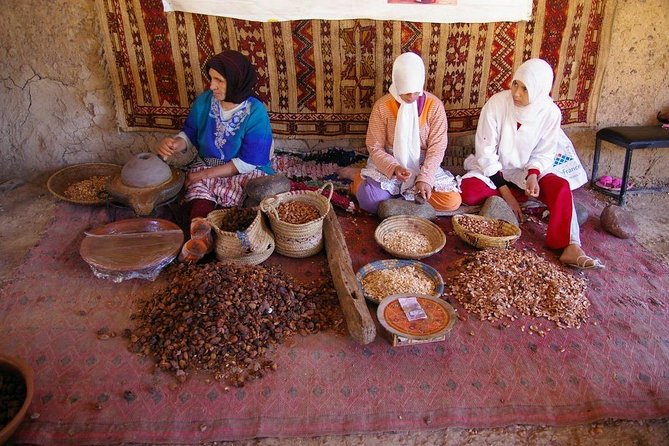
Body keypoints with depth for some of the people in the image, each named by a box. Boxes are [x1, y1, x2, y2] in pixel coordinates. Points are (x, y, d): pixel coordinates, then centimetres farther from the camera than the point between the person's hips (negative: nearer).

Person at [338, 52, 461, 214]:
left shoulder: (434, 105, -10)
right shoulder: (382, 106, -12)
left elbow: (437, 147, -10)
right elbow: (375, 148, -9)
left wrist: (424, 178, -24)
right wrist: (394, 167, -27)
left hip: (423, 165, 3)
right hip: (389, 164, -2)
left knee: (452, 201, -19)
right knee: (371, 201, -30)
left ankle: (400, 191, -2)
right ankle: (358, 176, 4)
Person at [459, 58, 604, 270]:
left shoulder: (550, 112, -12)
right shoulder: (496, 103, -18)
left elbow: (544, 154, -2)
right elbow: (485, 151, -16)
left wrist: (533, 174, -26)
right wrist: (505, 192, -20)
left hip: (528, 171, 1)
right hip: (493, 170, 0)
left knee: (561, 187, -27)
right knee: (469, 191, -30)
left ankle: (570, 248, -30)